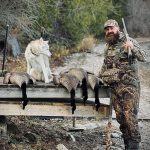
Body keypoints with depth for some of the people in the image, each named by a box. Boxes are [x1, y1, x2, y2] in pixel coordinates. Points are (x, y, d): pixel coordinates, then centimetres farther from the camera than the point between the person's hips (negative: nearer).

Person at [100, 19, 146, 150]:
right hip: (115, 87, 6)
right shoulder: (108, 47, 15)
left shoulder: (129, 42, -5)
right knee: (120, 117, 7)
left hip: (129, 85, -6)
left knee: (130, 116, -10)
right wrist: (101, 75, 19)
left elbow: (142, 58, -17)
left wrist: (132, 48, -33)